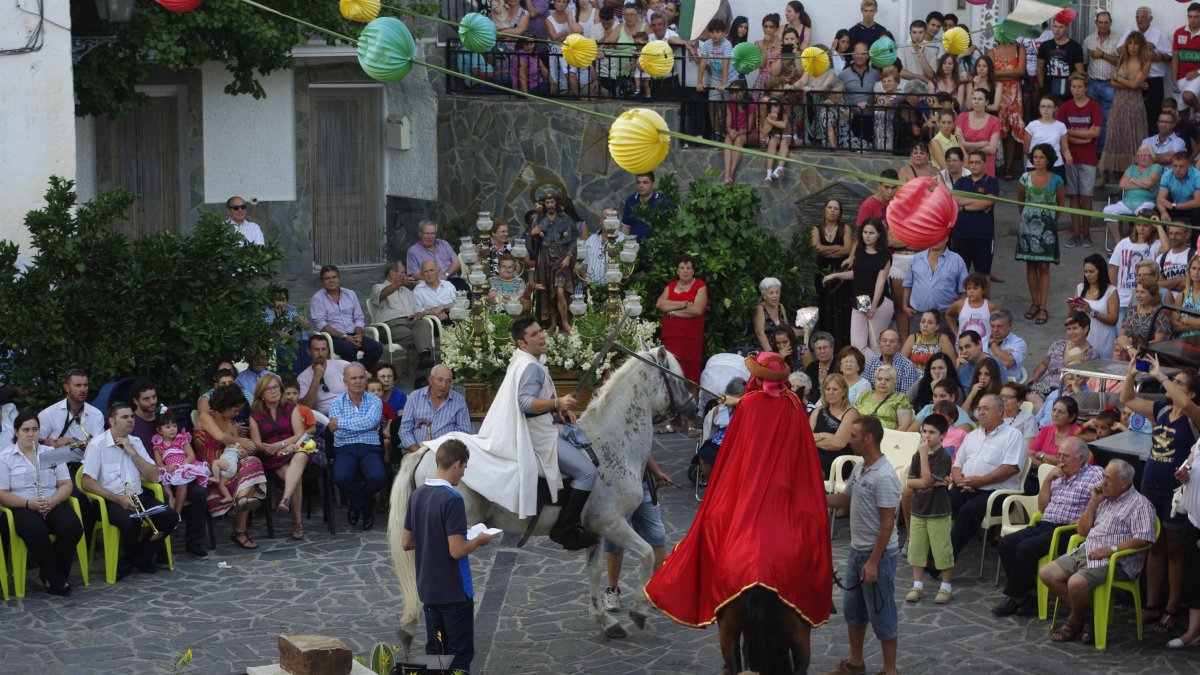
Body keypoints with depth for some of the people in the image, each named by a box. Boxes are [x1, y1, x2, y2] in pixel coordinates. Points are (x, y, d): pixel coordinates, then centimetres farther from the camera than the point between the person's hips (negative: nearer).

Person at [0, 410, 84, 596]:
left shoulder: (53, 453, 14)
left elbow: (66, 485, 8)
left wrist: (53, 501, -14)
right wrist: (29, 503, -19)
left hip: (53, 504, 3)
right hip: (22, 507, -3)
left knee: (73, 527, -28)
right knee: (35, 530, -37)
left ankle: (49, 573, -9)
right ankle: (57, 580, -24)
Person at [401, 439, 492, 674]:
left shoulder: (417, 495, 3)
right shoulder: (452, 499, -20)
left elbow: (406, 543, 10)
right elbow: (457, 551, -24)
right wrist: (478, 540, -5)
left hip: (427, 589, 7)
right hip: (454, 591, -7)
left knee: (434, 651, 14)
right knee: (460, 654, 1)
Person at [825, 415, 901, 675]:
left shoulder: (884, 477, -24)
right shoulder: (859, 468, 5)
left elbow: (887, 524, -23)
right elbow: (845, 499, 21)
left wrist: (873, 562, -23)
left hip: (878, 554, -9)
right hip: (857, 550, 9)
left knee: (881, 613, 2)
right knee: (853, 608, 19)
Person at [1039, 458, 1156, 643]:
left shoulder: (1140, 505, -5)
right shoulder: (1104, 499, 19)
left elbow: (1144, 538, -17)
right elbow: (1083, 530, 19)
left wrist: (1110, 549, -20)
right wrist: (1094, 502, 8)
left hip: (1116, 561, -9)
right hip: (1086, 552, 9)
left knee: (1076, 583, -32)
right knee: (1046, 573, -4)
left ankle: (1075, 622, -1)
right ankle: (1088, 613, -2)